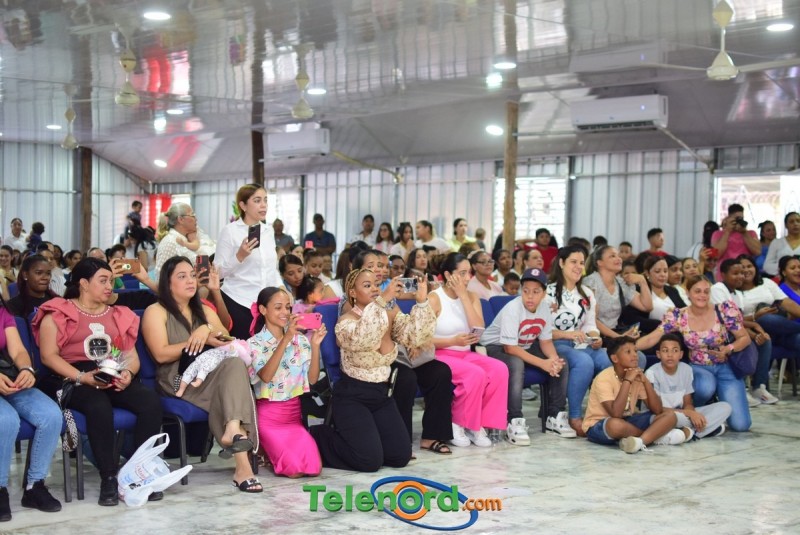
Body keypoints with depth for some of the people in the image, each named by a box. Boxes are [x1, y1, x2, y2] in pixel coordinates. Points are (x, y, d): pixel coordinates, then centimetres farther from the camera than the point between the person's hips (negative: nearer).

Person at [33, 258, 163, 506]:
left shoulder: (118, 315, 23)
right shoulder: (57, 313, 7)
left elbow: (131, 355, 16)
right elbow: (49, 355, -4)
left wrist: (128, 373, -8)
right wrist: (82, 377, -18)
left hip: (114, 377, 5)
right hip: (72, 379, -4)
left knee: (150, 400, -26)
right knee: (99, 406, -38)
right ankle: (109, 478, -29)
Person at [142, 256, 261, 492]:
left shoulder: (205, 311, 26)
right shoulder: (155, 312, 7)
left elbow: (230, 343, 17)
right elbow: (161, 354, -6)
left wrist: (208, 329, -3)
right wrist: (200, 341, -8)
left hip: (210, 375, 5)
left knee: (235, 362, -31)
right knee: (232, 366, -32)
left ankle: (233, 431, -52)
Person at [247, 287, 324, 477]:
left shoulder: (301, 340, 7)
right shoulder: (255, 343, -4)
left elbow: (312, 379, 1)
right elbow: (266, 376, -22)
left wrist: (315, 346, -13)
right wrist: (286, 339, -28)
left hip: (295, 414, 4)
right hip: (269, 416, -4)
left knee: (313, 468, -15)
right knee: (294, 470, -21)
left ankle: (274, 449, 15)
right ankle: (264, 451, 11)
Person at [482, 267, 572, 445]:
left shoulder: (544, 307, -9)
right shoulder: (512, 309, -27)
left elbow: (545, 340, -2)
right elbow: (510, 348, -28)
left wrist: (554, 359, -24)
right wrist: (543, 363, -32)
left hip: (525, 347, 7)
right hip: (495, 347, -7)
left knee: (560, 363, -10)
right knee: (516, 365, -37)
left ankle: (555, 416, 1)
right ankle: (514, 422, -34)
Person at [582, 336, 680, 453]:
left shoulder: (636, 377, 0)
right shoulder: (604, 378, -20)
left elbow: (658, 410, -6)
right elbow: (616, 414, -33)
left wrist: (645, 381, -16)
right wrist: (627, 381, -28)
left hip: (627, 422, 7)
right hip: (598, 426, -6)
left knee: (670, 415, -8)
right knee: (616, 424, -42)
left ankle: (640, 441, -29)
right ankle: (654, 436, -15)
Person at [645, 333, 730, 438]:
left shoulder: (686, 369, -1)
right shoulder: (652, 373, -16)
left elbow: (688, 403, 4)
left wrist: (690, 413, -21)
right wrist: (689, 413, -23)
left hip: (682, 414, 6)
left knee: (724, 407, -7)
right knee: (677, 417, -42)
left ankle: (689, 431, -21)